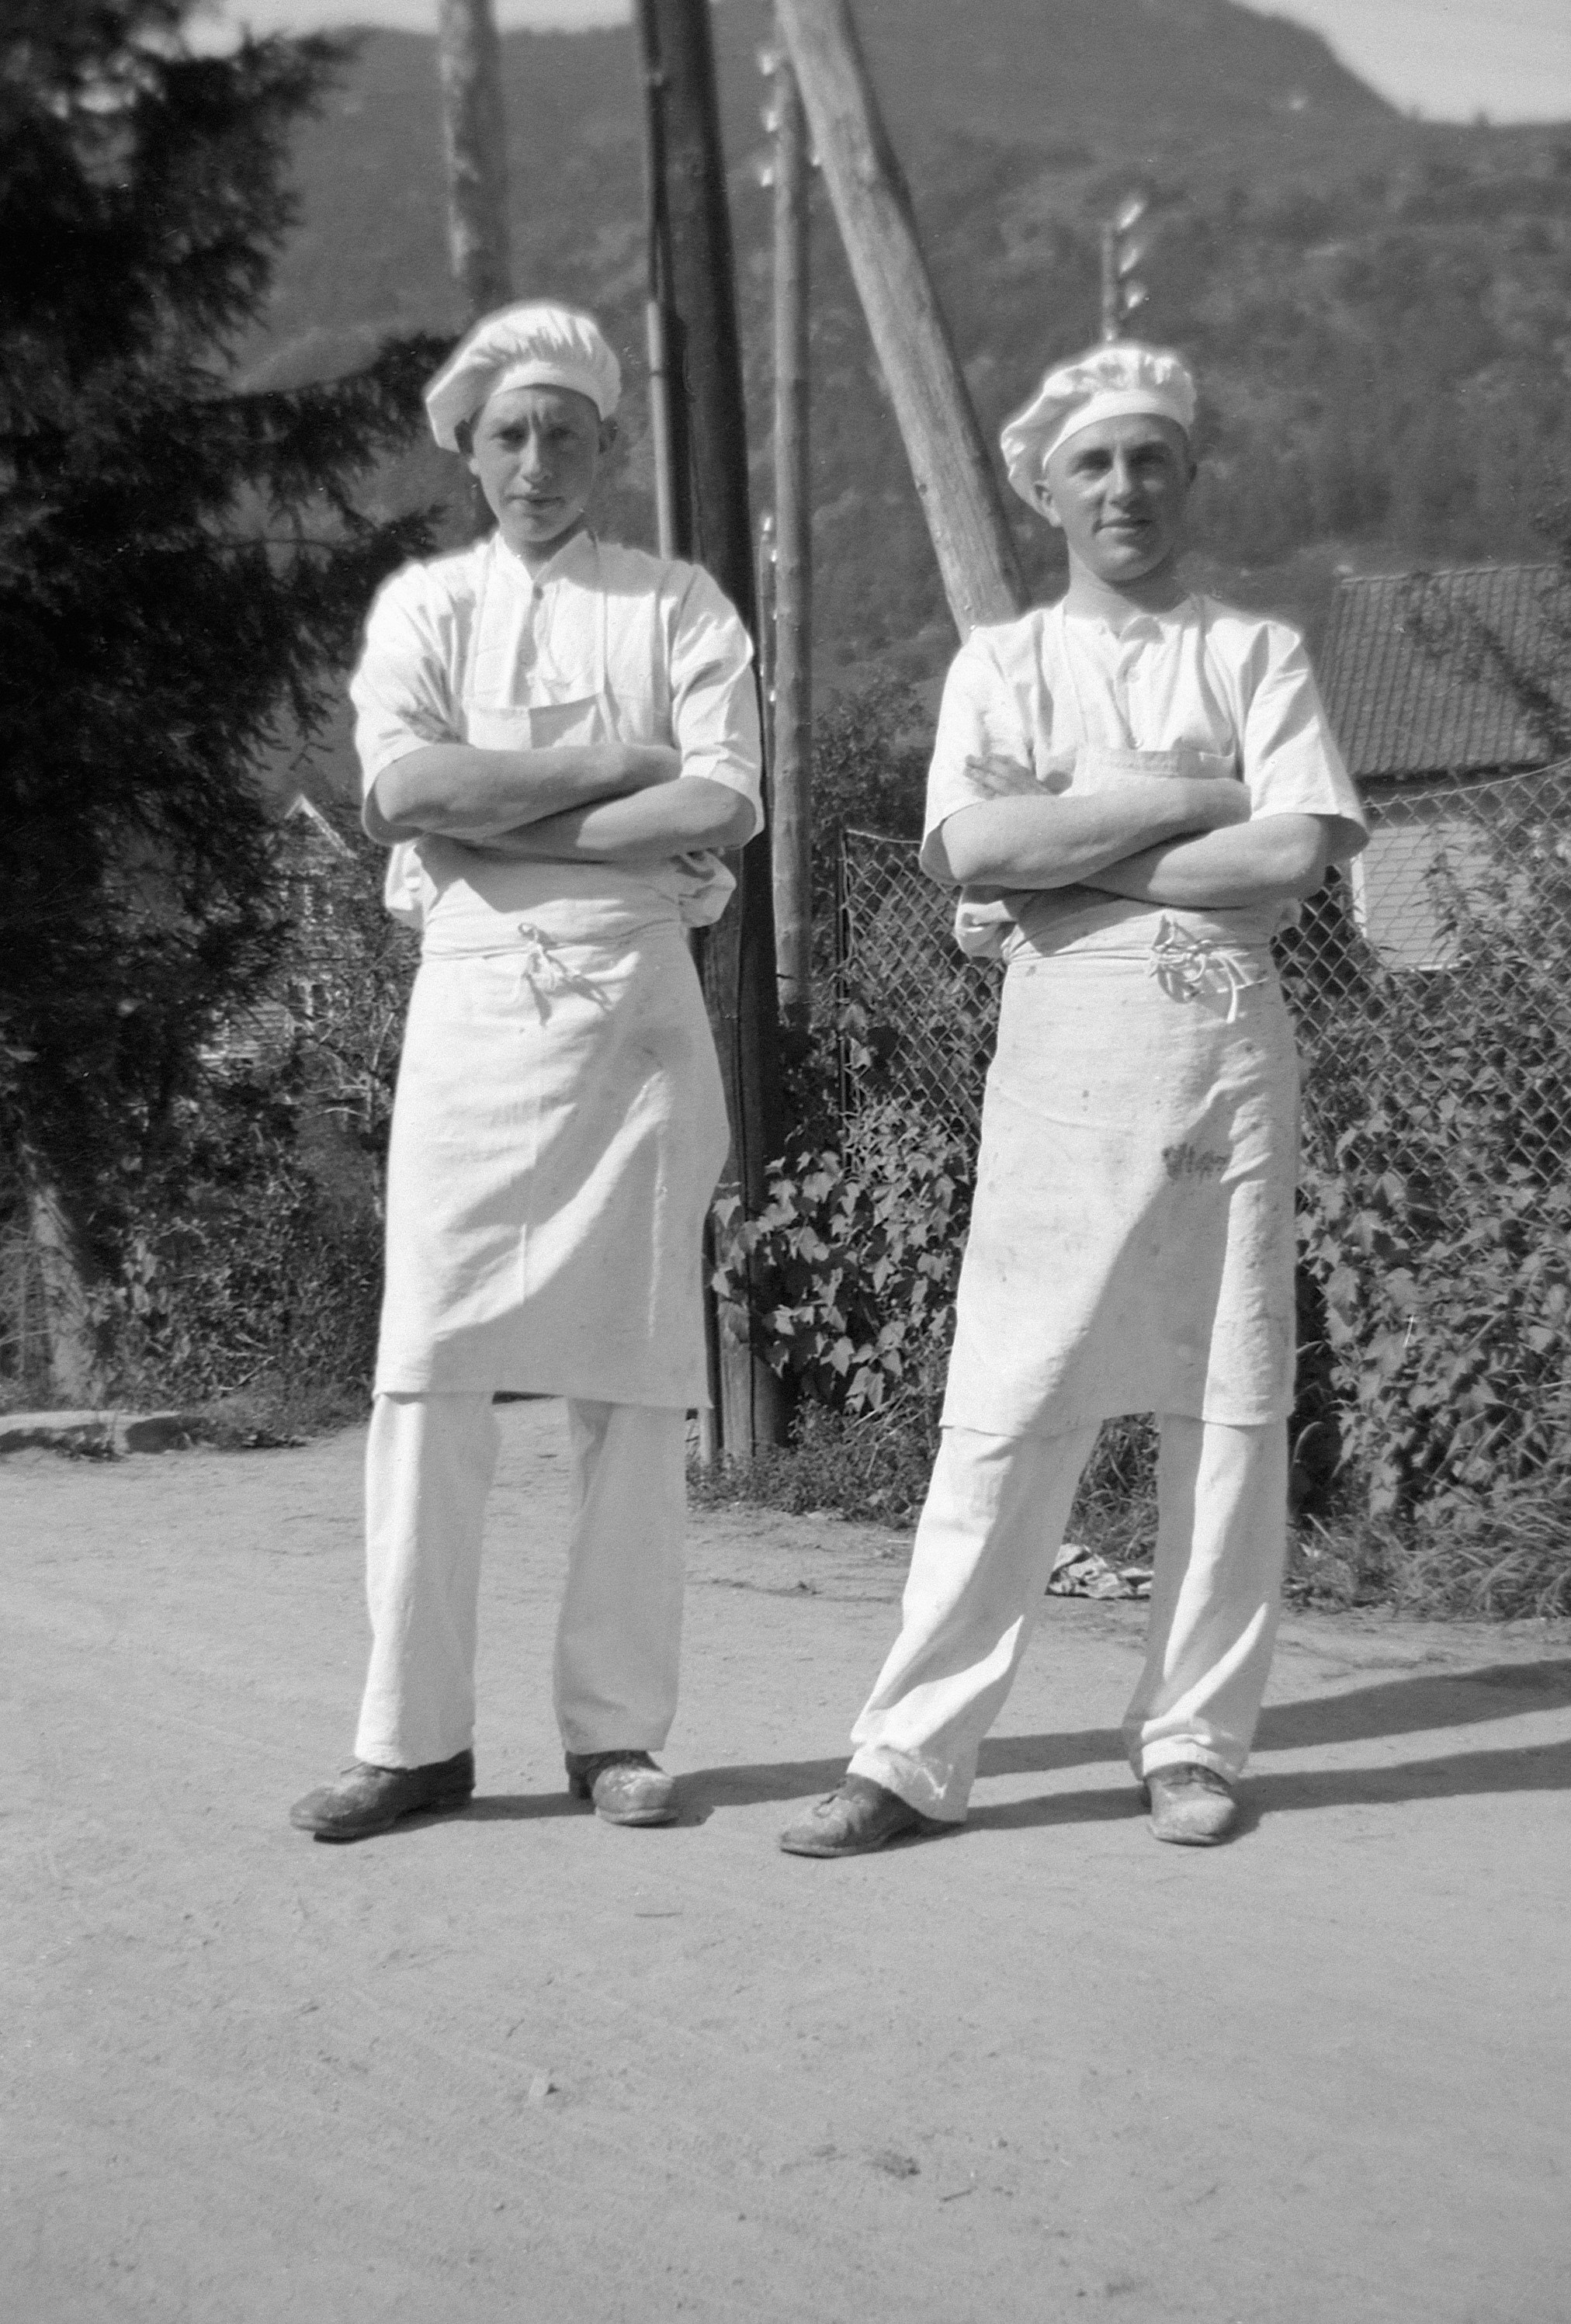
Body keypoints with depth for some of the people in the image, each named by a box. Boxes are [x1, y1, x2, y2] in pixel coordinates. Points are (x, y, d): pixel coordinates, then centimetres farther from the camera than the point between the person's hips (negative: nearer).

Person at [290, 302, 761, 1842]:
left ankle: (615, 1729, 8)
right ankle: (414, 1734, 3)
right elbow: (405, 786, -7)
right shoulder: (422, 604, 12)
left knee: (632, 1374, 0)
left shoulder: (678, 607, 10)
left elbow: (723, 804, -7)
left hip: (636, 1003, 0)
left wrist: (486, 816, -8)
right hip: (473, 1002, 1)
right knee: (430, 1369, -4)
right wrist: (617, 760, -8)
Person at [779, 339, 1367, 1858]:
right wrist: (1181, 796, -7)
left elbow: (1303, 851, -6)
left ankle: (1193, 1739, 14)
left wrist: (1066, 862, -7)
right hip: (1065, 1045, -1)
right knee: (1007, 1409, -4)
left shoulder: (1256, 655, 11)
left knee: (1230, 1403, 2)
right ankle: (912, 1755, 1)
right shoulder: (999, 663, 12)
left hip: (1231, 1037, 1)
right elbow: (966, 848, -6)